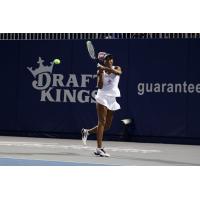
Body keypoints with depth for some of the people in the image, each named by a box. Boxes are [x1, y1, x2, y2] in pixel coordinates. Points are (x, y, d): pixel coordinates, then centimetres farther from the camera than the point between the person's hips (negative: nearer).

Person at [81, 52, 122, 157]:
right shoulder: (100, 72, -1)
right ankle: (99, 149, -17)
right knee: (102, 122, -14)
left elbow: (118, 72, -22)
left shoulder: (116, 68, 4)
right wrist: (101, 73, -19)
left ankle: (87, 131, 30)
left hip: (112, 99, 5)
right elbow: (100, 86, -13)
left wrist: (106, 68, -32)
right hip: (103, 98, -5)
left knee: (107, 125, 9)